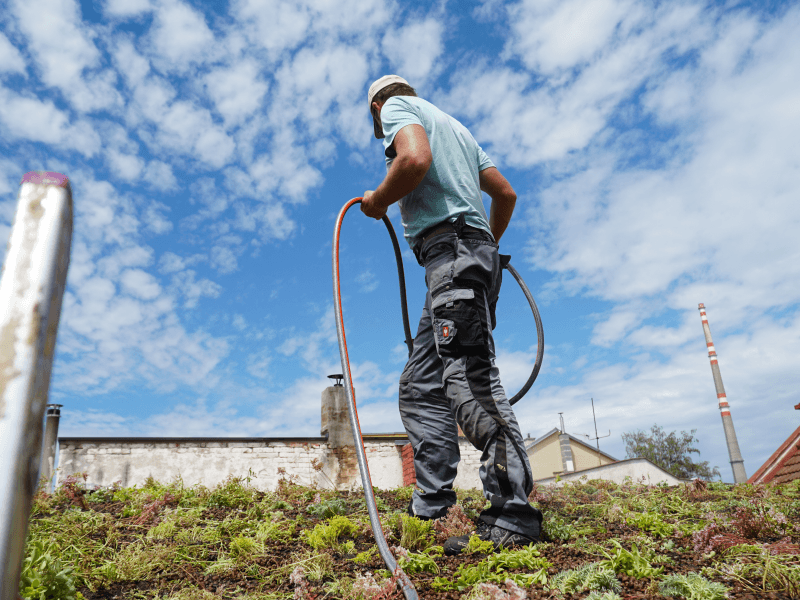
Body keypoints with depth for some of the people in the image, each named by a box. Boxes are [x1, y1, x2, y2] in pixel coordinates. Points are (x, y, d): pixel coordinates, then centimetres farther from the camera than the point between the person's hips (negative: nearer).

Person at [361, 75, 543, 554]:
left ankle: (513, 519, -20)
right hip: (475, 251, 9)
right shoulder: (456, 126, 33)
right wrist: (490, 244, 42)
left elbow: (416, 158, -16)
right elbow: (506, 193, 29)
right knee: (422, 385, 7)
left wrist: (377, 201, 1)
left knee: (471, 378, -17)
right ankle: (430, 511, 4)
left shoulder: (396, 107, 8)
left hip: (451, 247, -9)